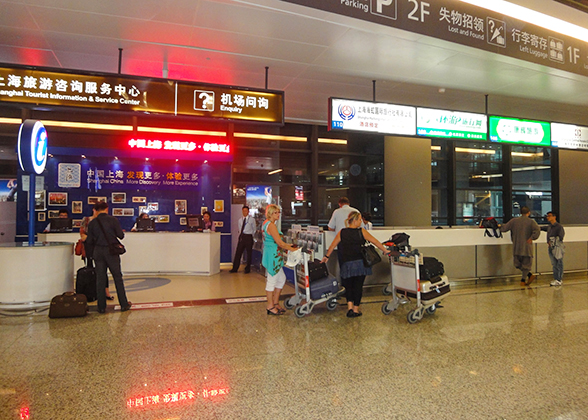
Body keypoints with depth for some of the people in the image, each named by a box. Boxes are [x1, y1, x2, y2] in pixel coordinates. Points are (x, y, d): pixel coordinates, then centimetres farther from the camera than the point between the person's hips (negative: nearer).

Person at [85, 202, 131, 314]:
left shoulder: (92, 223, 0)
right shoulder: (113, 220, -6)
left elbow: (89, 241, 1)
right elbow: (121, 235, -7)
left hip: (98, 252, 2)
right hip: (111, 251, -2)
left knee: (100, 279, 8)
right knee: (117, 277, 7)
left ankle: (102, 307, 11)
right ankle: (124, 304, 12)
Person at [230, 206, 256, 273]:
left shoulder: (252, 219, 0)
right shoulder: (240, 220, 12)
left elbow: (254, 229, 6)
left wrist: (252, 236, 5)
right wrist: (240, 236, 8)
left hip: (248, 237, -4)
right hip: (242, 237, 4)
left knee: (249, 253, 4)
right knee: (238, 252, 2)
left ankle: (247, 269, 15)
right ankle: (235, 268, 9)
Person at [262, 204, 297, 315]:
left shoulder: (266, 223, 15)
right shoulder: (271, 225, -17)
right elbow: (279, 242, -19)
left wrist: (287, 245, 14)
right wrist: (292, 249, -9)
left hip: (270, 255, 10)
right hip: (272, 256, -10)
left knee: (281, 279, 16)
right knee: (272, 281, 0)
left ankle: (275, 302, 26)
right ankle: (270, 306, 10)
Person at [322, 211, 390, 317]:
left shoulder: (342, 232, 1)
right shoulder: (362, 231, -2)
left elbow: (332, 246, 7)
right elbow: (375, 242, 4)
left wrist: (327, 256, 21)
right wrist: (385, 251, 16)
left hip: (347, 264, 1)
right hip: (360, 264, -1)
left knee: (348, 286, 15)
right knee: (358, 286, 9)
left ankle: (350, 307, 1)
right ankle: (356, 310, 14)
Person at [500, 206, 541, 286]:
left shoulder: (514, 221, 3)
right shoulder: (531, 222, -3)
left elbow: (504, 228, 6)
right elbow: (537, 231, -21)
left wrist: (500, 226, 28)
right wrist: (531, 238, -9)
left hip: (516, 247, 1)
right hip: (526, 247, -1)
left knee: (518, 264, 17)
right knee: (526, 264, 10)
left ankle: (530, 275, 7)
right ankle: (523, 280, 9)